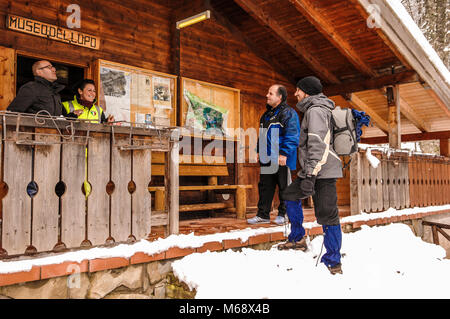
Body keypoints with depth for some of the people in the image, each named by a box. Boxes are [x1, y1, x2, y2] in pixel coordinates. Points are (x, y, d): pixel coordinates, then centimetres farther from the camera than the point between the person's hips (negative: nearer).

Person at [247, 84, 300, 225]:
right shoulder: (267, 114, 18)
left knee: (284, 187, 4)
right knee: (265, 187, 9)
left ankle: (283, 214, 16)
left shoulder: (288, 113, -8)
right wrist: (259, 150, 19)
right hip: (267, 159, 8)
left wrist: (284, 153, -21)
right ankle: (263, 215, 17)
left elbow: (292, 136, -15)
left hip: (282, 160, -8)